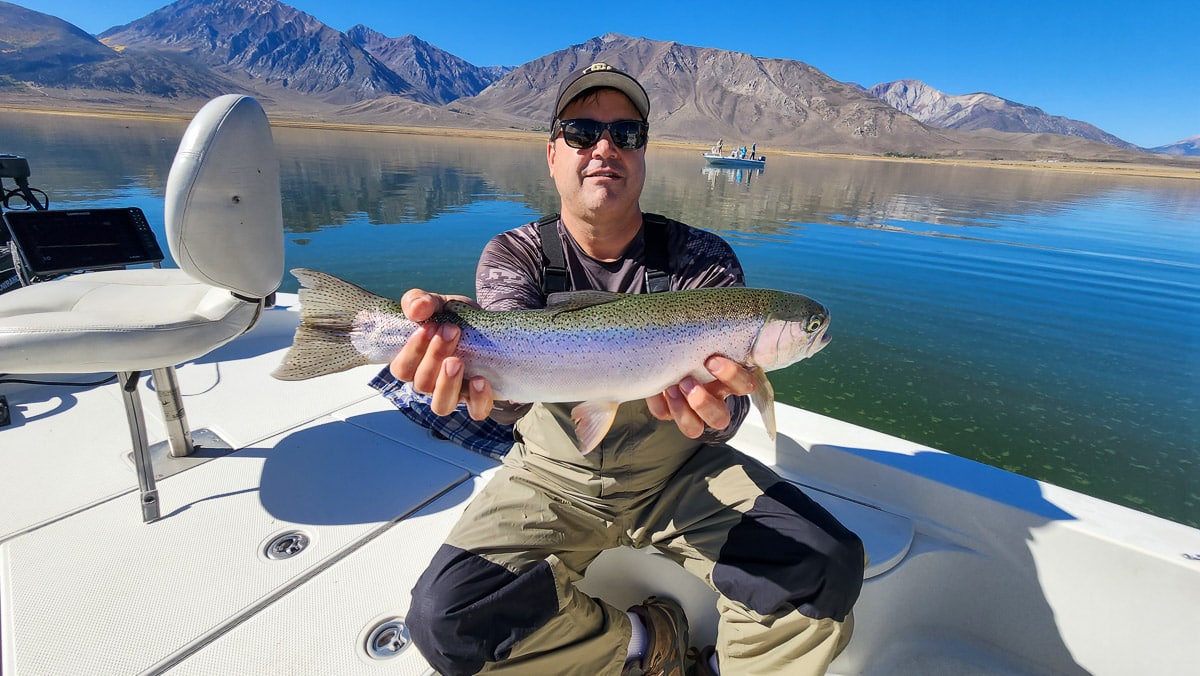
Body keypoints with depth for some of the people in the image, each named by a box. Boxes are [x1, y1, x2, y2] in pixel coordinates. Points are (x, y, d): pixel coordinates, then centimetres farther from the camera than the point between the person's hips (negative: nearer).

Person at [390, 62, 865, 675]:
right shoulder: (515, 255, -6)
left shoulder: (702, 259, -8)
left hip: (681, 475, 0)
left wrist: (714, 406, -45)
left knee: (826, 566, -20)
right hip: (553, 479, 1)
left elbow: (724, 398, -20)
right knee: (444, 618, -18)